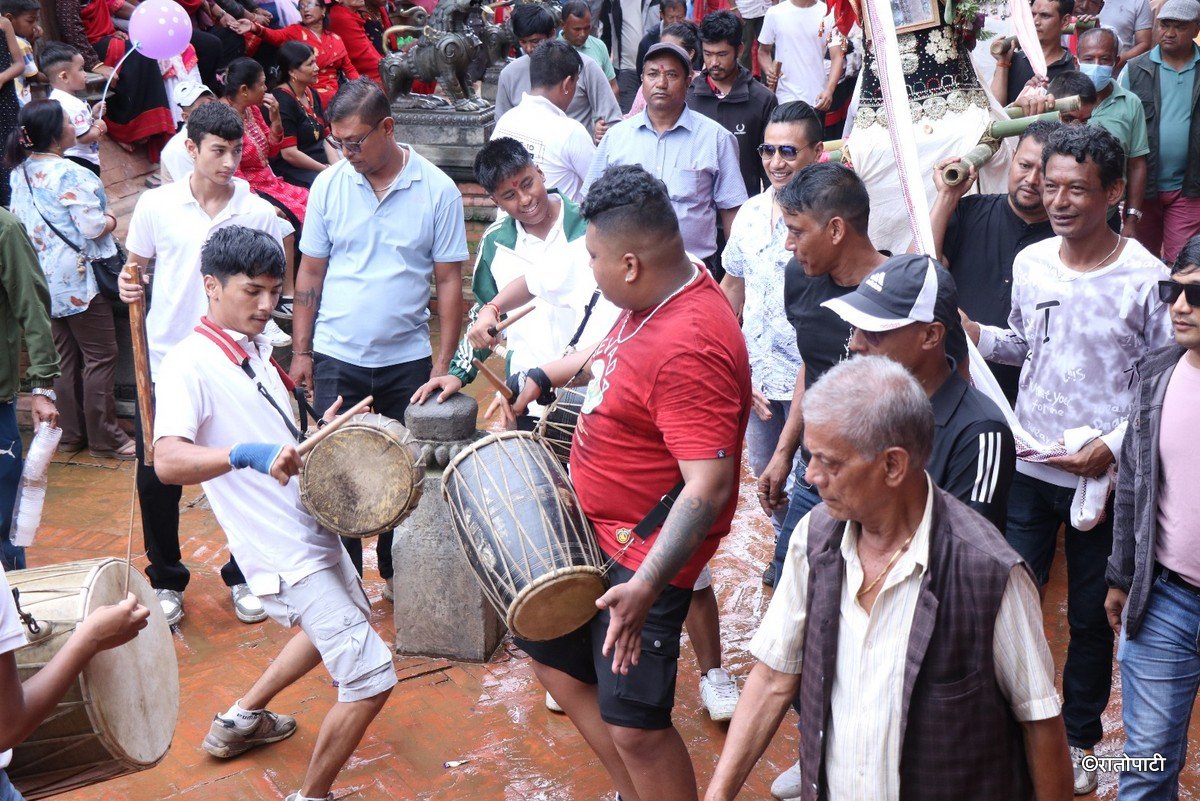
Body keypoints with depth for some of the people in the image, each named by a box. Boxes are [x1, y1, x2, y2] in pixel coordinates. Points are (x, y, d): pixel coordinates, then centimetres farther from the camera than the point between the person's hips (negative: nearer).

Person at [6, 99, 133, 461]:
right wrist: (112, 219, 0)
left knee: (64, 356, 16)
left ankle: (69, 432, 23)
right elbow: (92, 227, -21)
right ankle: (104, 438, 5)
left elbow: (18, 219, 14)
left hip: (45, 279, 8)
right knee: (100, 357, 0)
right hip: (78, 279, -8)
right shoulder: (71, 174, -19)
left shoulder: (20, 173, 6)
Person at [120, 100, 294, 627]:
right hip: (165, 361, 1)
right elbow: (136, 266, 10)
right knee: (155, 479, 6)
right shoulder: (156, 205, -2)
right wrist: (128, 288, -13)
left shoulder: (259, 213, -3)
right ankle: (166, 581, 26)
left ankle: (243, 577, 27)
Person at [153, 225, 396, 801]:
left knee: (348, 619, 32)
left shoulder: (256, 350, 10)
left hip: (313, 530, 10)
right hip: (283, 553, -10)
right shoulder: (189, 365, -17)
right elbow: (168, 461, -33)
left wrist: (325, 429, 2)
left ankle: (241, 720, 43)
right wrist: (247, 454, -48)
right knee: (371, 679, -10)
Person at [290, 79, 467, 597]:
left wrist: (444, 363, -6)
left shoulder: (437, 190, -6)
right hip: (337, 360, 1)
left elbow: (448, 281, -3)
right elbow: (310, 272, 5)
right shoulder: (328, 185, -1)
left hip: (407, 361, -1)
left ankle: (397, 574, 30)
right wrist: (301, 350, 3)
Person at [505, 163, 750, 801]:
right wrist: (547, 376, 24)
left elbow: (708, 489, -34)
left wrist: (646, 585, -39)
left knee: (635, 726, -6)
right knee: (548, 650, 23)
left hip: (645, 557, -11)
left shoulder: (690, 352, -31)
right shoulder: (654, 299, 0)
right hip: (593, 530, 11)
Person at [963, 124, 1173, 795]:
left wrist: (1114, 444, -18)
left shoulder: (1146, 278, -13)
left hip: (1104, 478, -3)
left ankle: (1078, 737, 34)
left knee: (1092, 615, 13)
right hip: (1029, 466, 3)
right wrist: (975, 333, -2)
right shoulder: (1031, 262, 0)